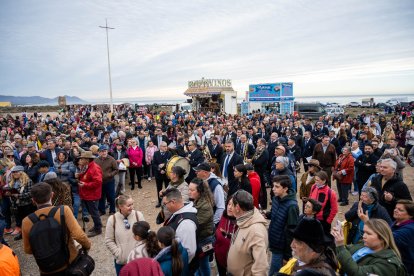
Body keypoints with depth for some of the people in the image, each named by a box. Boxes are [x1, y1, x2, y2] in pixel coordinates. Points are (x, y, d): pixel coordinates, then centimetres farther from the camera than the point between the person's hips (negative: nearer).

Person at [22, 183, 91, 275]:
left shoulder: (26, 221, -9)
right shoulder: (63, 210, -19)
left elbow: (27, 250, 3)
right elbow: (79, 236, -25)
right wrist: (87, 246, -6)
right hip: (70, 263, -2)